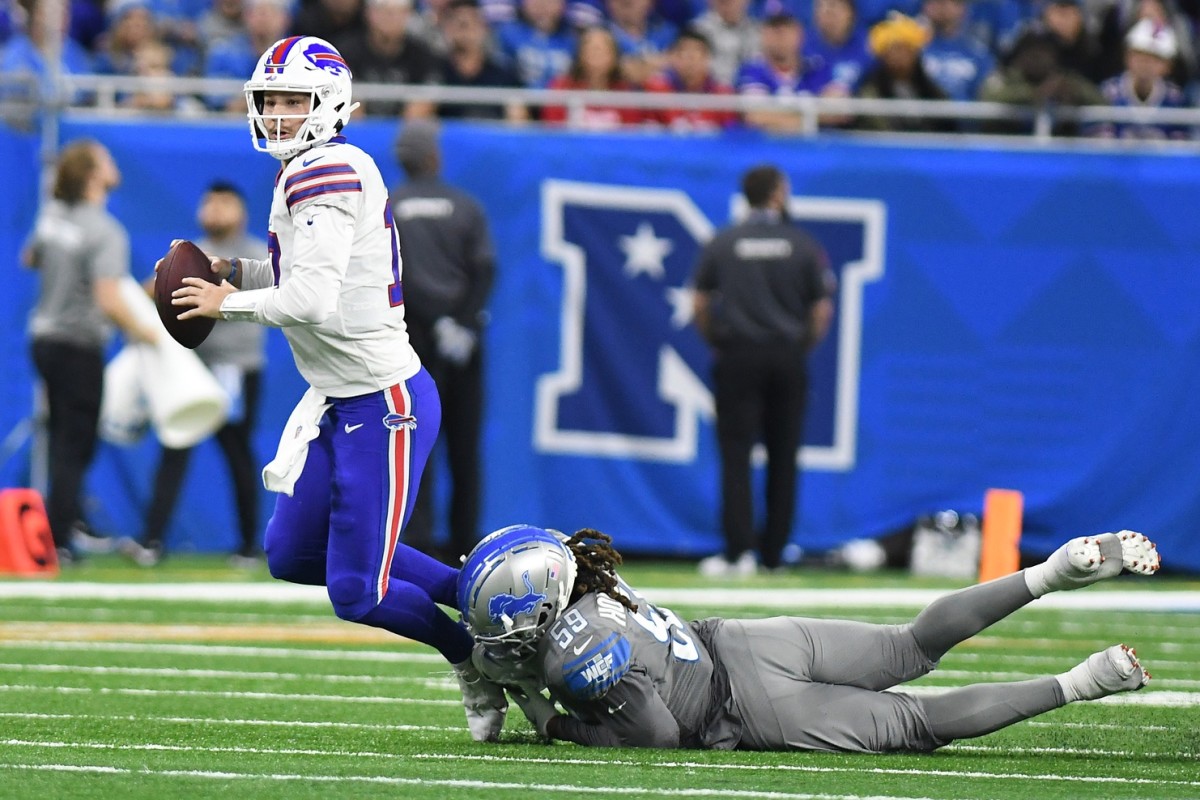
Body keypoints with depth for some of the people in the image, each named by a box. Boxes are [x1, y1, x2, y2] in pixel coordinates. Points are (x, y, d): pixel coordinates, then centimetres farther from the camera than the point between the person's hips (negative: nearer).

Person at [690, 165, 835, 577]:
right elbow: (822, 309, 1)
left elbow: (700, 304, 1)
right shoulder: (803, 246, 1)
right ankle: (773, 554, 8)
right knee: (783, 457, 7)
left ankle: (738, 550, -14)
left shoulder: (721, 244, 0)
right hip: (788, 359, 1)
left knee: (735, 453, -3)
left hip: (737, 358, -1)